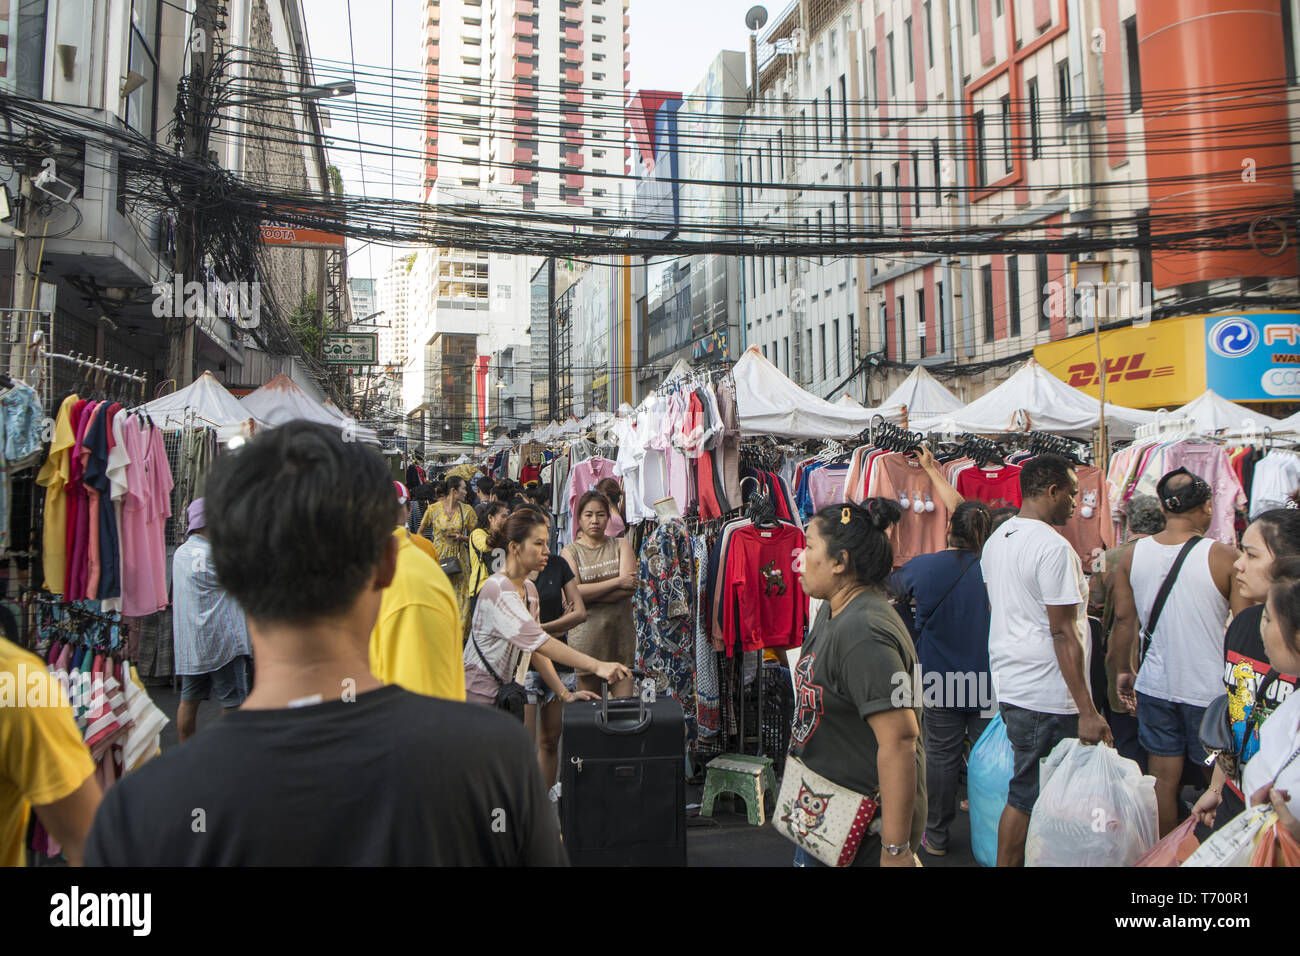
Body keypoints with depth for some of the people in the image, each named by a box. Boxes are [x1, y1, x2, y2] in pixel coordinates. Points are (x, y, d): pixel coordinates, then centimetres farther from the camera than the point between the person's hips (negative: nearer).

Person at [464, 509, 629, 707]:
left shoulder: (530, 589, 10)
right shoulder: (497, 589, -20)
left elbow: (536, 649, 8)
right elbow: (539, 641, -29)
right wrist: (597, 666, -35)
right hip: (477, 697, -8)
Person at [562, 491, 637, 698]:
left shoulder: (621, 545, 10)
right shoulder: (570, 551, 5)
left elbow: (631, 586, -6)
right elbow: (573, 592, -11)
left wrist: (590, 595, -12)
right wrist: (617, 582, -10)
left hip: (621, 630, 1)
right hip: (586, 632, -1)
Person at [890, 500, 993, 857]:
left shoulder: (921, 567, -9)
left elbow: (890, 587, 12)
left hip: (939, 683, 0)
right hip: (988, 680, 0)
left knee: (941, 755, 11)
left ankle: (936, 836, 23)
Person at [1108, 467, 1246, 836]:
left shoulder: (1132, 556, -3)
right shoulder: (1225, 558, -13)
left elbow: (1124, 619, 2)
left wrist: (1123, 671, 14)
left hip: (1154, 686, 3)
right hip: (1209, 688, -3)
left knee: (1163, 778, 12)